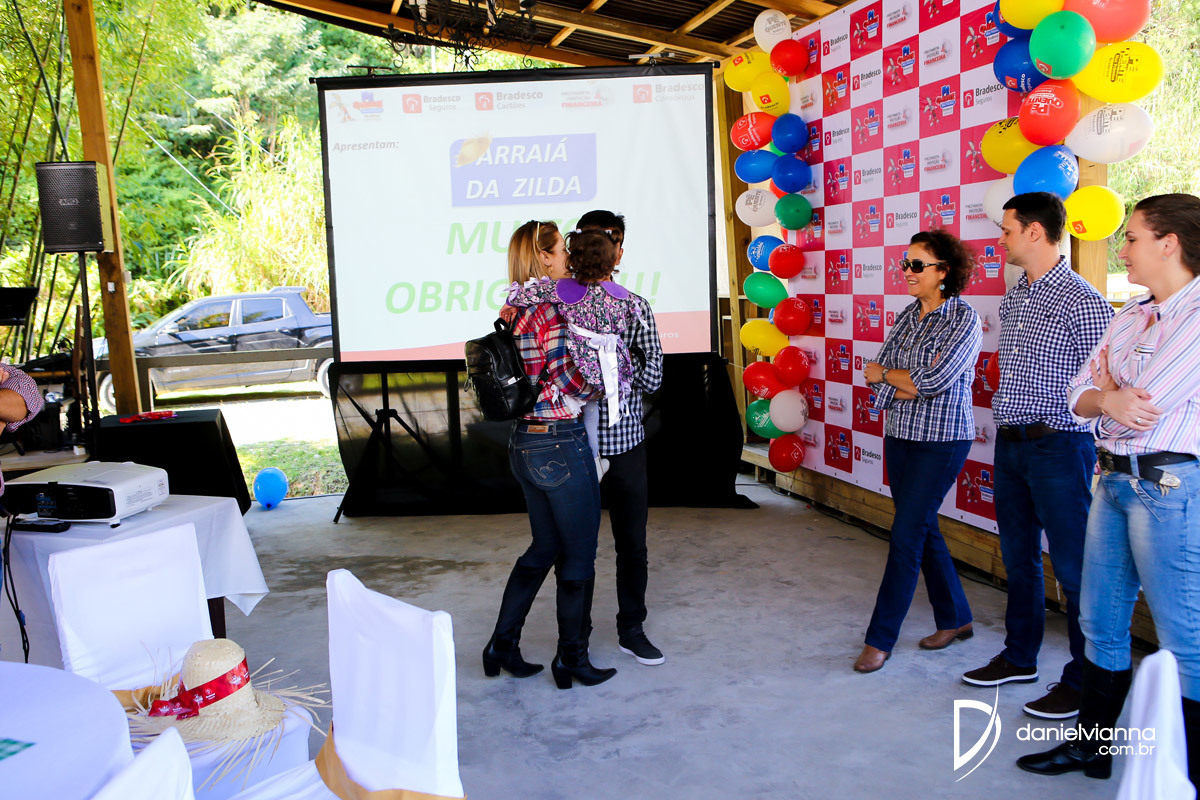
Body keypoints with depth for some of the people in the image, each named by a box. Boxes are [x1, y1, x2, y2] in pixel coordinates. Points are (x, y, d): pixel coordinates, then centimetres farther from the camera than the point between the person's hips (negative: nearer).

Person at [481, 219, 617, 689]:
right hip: (560, 444, -9)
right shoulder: (551, 311, -17)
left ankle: (502, 645, 27)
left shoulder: (516, 312, 9)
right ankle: (572, 659, 21)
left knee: (544, 548, 21)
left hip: (524, 443, 9)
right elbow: (572, 383, -20)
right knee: (578, 555, 7)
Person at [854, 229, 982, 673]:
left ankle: (880, 639, 2)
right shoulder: (909, 314, 8)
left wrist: (885, 374, -7)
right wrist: (910, 387, -15)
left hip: (941, 441, -7)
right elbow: (878, 375, 3)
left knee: (906, 536, -6)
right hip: (900, 436, 7)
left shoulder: (964, 318, -11)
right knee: (924, 529, 15)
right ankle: (955, 618, 32)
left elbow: (935, 379, -21)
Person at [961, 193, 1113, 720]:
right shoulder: (1011, 300, 12)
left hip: (1058, 446, -8)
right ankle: (1019, 657, 33)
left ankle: (1083, 682, 16)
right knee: (1018, 558, 18)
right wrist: (1008, 431, 16)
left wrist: (1093, 455, -14)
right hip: (1009, 444, 8)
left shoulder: (1082, 302, -12)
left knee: (1074, 568, 2)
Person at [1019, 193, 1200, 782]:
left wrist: (1106, 394, 1)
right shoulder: (1129, 317, 13)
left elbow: (1146, 402, -20)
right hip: (1114, 479, 9)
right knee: (1100, 621, 16)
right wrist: (1108, 400, -13)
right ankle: (1092, 746, 31)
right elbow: (1080, 394, 10)